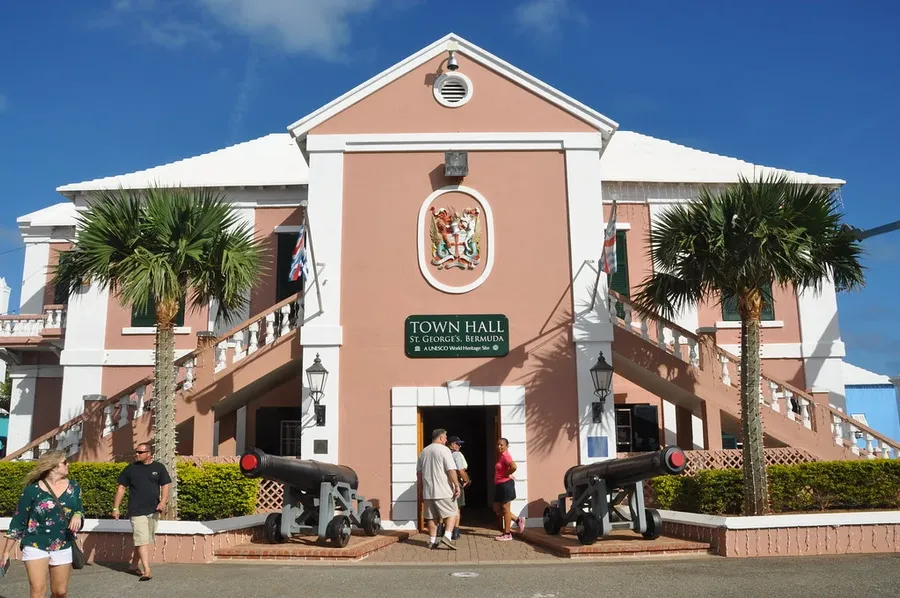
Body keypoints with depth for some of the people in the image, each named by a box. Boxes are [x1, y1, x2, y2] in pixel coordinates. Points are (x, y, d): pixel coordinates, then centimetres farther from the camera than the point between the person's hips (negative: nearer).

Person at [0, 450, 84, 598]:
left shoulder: (74, 487, 3)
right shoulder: (33, 490, -8)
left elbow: (79, 510, 14)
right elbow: (18, 522, -4)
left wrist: (78, 516, -11)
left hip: (63, 548, 4)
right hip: (36, 546, -4)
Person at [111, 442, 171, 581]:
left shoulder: (159, 468, 2)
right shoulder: (131, 468, 0)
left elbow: (165, 486, 2)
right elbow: (121, 488, 4)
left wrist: (163, 502, -14)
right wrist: (115, 508, 0)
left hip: (153, 511, 3)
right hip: (137, 511, -3)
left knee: (143, 540, 13)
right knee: (142, 540, -11)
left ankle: (134, 566, 28)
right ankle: (147, 571, -13)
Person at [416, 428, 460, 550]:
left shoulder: (423, 452, 13)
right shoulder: (444, 450, -7)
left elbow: (419, 473, 16)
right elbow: (451, 470, -14)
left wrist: (421, 491, 22)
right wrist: (457, 486, -9)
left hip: (427, 491, 6)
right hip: (444, 490, -6)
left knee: (432, 517, 12)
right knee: (452, 513, 4)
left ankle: (432, 541, 14)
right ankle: (447, 536, -11)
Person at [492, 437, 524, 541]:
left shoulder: (505, 456, -16)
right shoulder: (501, 456, 13)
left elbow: (514, 467, -33)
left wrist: (507, 475, -17)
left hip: (505, 484, -10)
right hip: (499, 485, 10)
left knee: (505, 508, -2)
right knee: (496, 509, 13)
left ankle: (507, 534, 6)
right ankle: (518, 520, 22)